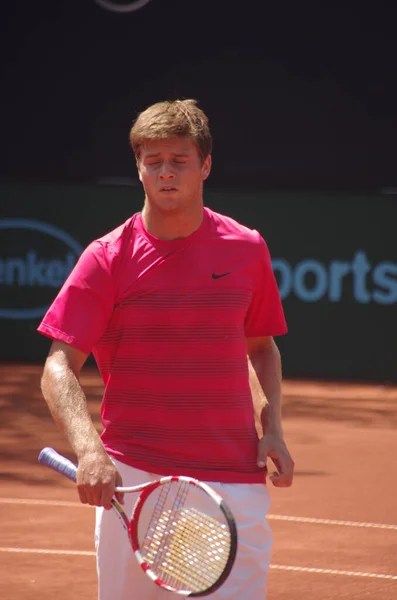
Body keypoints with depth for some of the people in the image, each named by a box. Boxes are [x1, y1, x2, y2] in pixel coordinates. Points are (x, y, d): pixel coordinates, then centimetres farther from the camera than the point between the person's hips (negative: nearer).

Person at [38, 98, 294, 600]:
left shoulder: (247, 249, 5)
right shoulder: (107, 258, -2)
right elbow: (59, 369, -8)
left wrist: (272, 428, 5)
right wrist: (88, 450, -25)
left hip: (234, 481, 1)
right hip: (133, 482, -1)